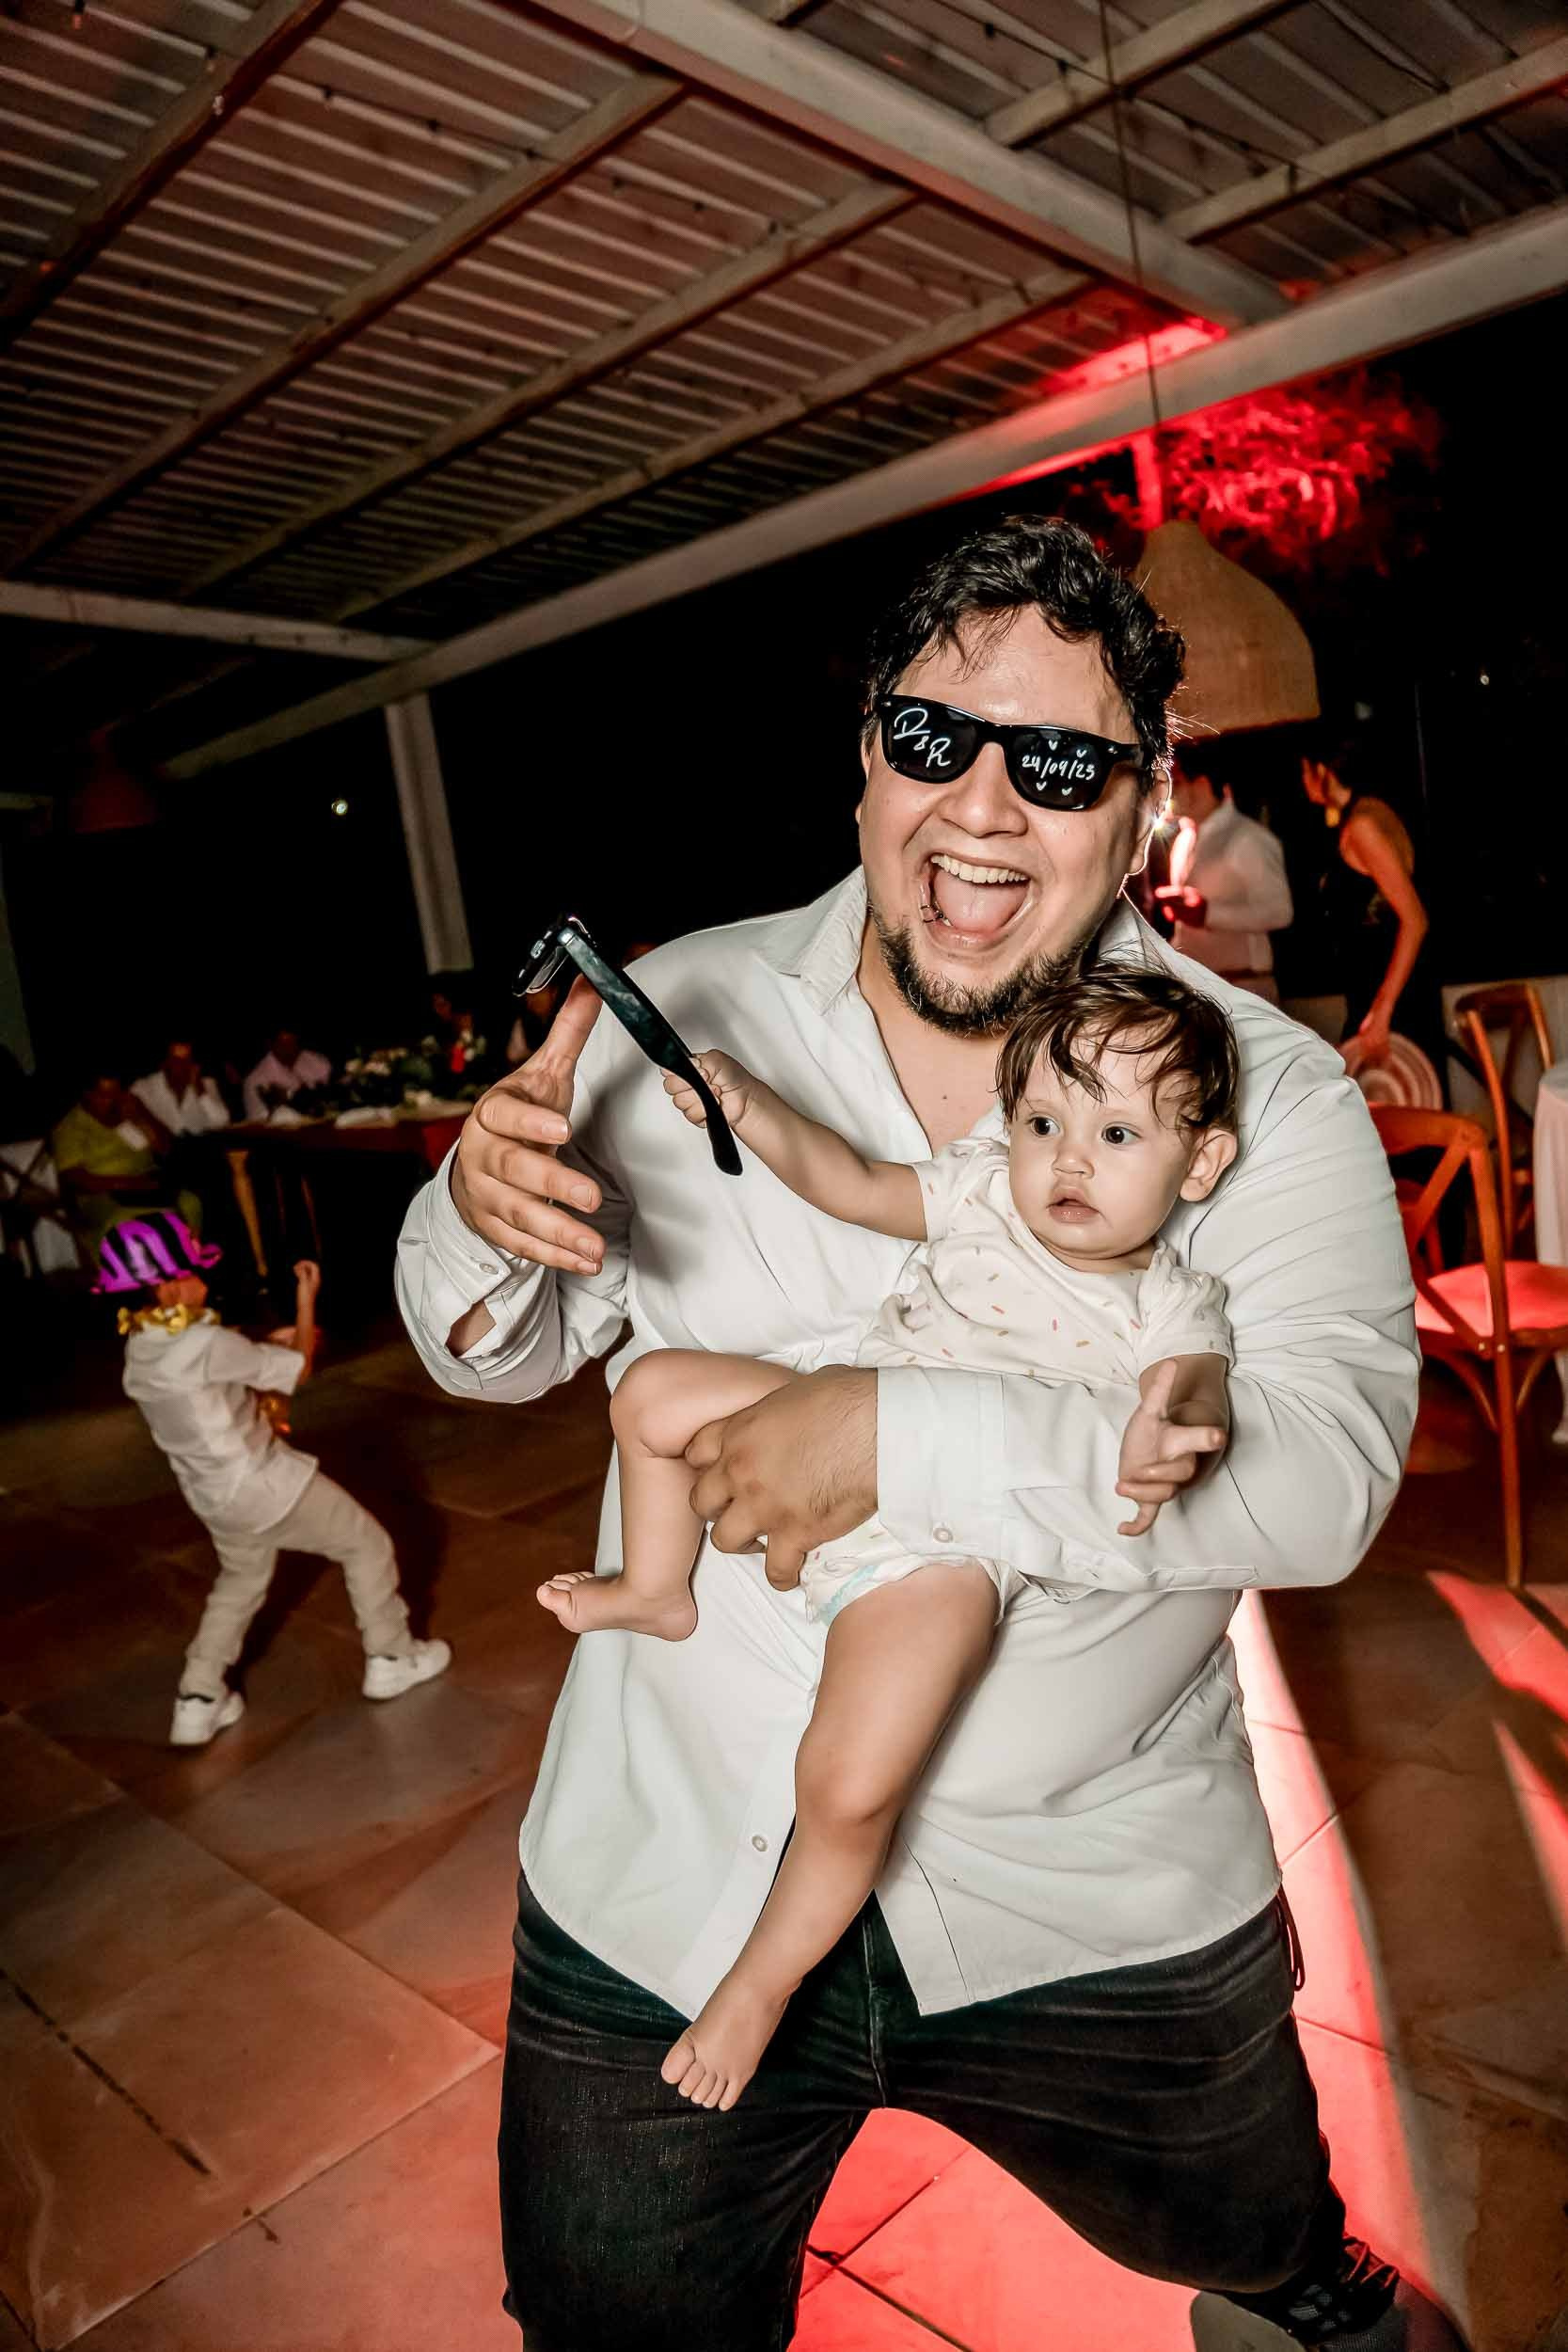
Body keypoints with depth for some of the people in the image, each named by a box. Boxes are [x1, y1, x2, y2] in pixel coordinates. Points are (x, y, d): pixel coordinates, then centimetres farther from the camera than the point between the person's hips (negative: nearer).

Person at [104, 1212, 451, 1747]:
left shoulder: (139, 1352, -2)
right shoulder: (207, 1345, -28)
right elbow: (300, 1367, -16)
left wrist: (268, 1344, 6)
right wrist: (306, 1299, -5)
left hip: (215, 1498, 8)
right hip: (268, 1486, -8)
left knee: (239, 1582, 29)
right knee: (366, 1544, 12)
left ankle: (198, 1702, 27)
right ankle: (391, 1659, 24)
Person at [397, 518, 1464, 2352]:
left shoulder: (1269, 1095, -10)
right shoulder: (682, 1013, -6)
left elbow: (1323, 1462, -23)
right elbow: (505, 1356, 1)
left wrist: (907, 1434, -32)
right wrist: (480, 1218, -22)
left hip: (1102, 1910, 0)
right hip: (666, 1878, 1)